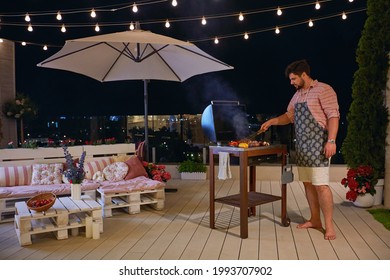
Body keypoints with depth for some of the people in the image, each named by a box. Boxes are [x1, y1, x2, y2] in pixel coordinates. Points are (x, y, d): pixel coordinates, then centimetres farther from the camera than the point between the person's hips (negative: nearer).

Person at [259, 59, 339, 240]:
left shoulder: (323, 90, -7)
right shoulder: (297, 95, 17)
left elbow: (333, 115, -13)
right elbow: (289, 116, 25)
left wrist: (331, 141, -21)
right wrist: (271, 121, 12)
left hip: (318, 144, -8)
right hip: (301, 145, 8)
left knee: (321, 184, -9)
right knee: (308, 183, 10)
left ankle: (329, 226, 0)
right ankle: (315, 220, 21)